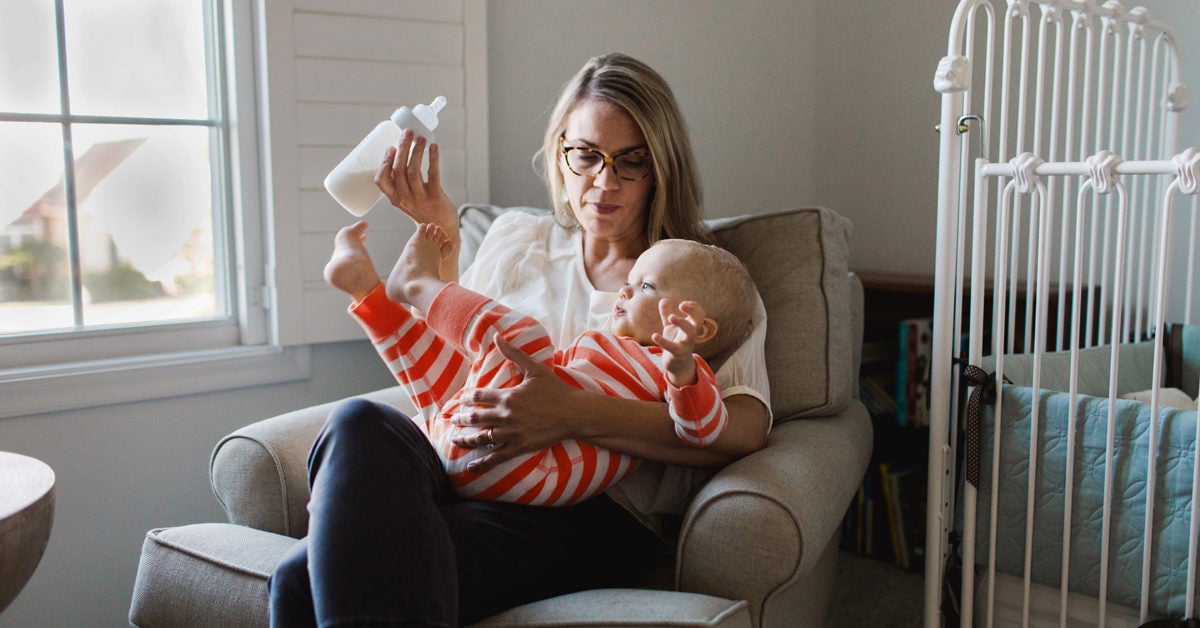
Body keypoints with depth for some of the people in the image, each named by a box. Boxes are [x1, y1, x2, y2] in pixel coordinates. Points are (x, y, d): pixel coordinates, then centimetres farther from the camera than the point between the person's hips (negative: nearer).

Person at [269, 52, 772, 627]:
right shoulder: (517, 240, 24)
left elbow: (745, 427, -7)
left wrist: (576, 414, -20)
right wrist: (440, 240, 10)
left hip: (594, 514, -4)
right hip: (462, 473, 5)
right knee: (361, 424, -34)